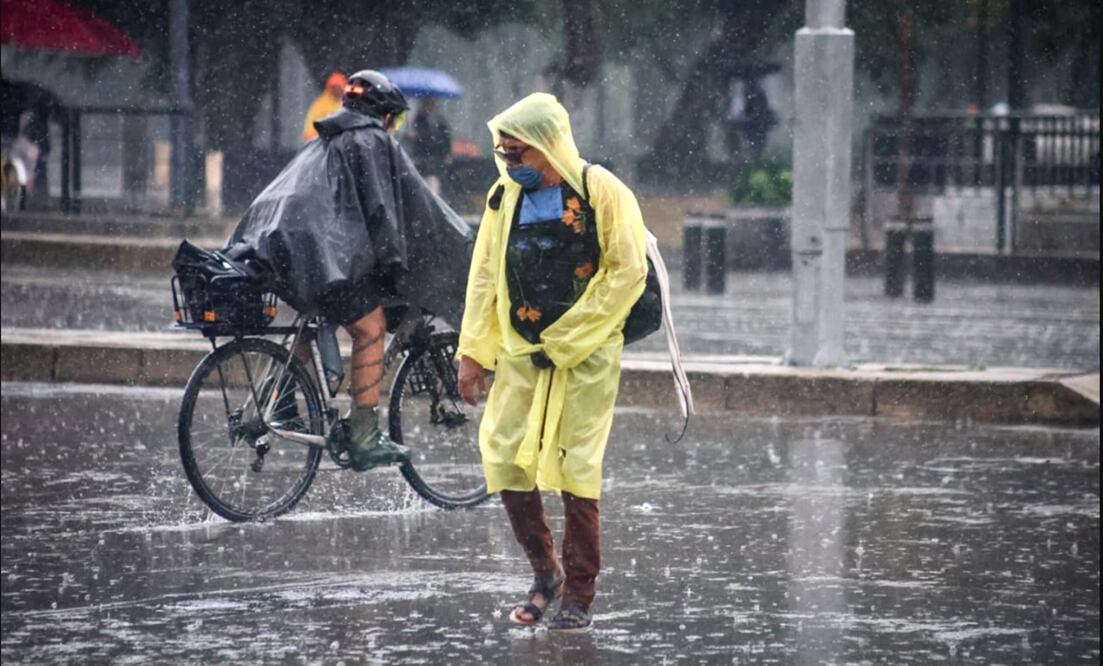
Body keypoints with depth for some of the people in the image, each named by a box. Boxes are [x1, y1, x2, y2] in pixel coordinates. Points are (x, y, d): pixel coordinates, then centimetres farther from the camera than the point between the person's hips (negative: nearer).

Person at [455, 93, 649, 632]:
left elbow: (628, 273, -11)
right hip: (520, 350, 5)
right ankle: (544, 571, 16)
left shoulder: (601, 192, -10)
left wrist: (569, 338, -13)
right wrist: (473, 352, 7)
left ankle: (579, 596, 6)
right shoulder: (504, 197, 6)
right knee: (503, 456, -3)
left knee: (576, 466, -4)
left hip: (586, 354, -5)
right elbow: (484, 277, 11)